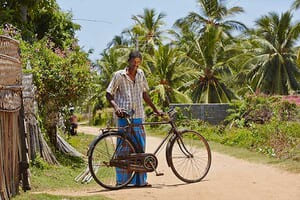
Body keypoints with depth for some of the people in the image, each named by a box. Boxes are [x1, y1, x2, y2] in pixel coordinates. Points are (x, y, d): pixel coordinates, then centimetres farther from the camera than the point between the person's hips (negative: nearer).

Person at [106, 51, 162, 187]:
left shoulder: (140, 74, 14)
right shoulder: (119, 75, -1)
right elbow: (109, 94, 0)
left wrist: (155, 110, 23)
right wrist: (116, 107, -16)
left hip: (138, 116, 5)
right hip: (124, 116, -5)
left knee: (140, 148, 4)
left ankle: (140, 180, 10)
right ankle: (122, 180, 0)